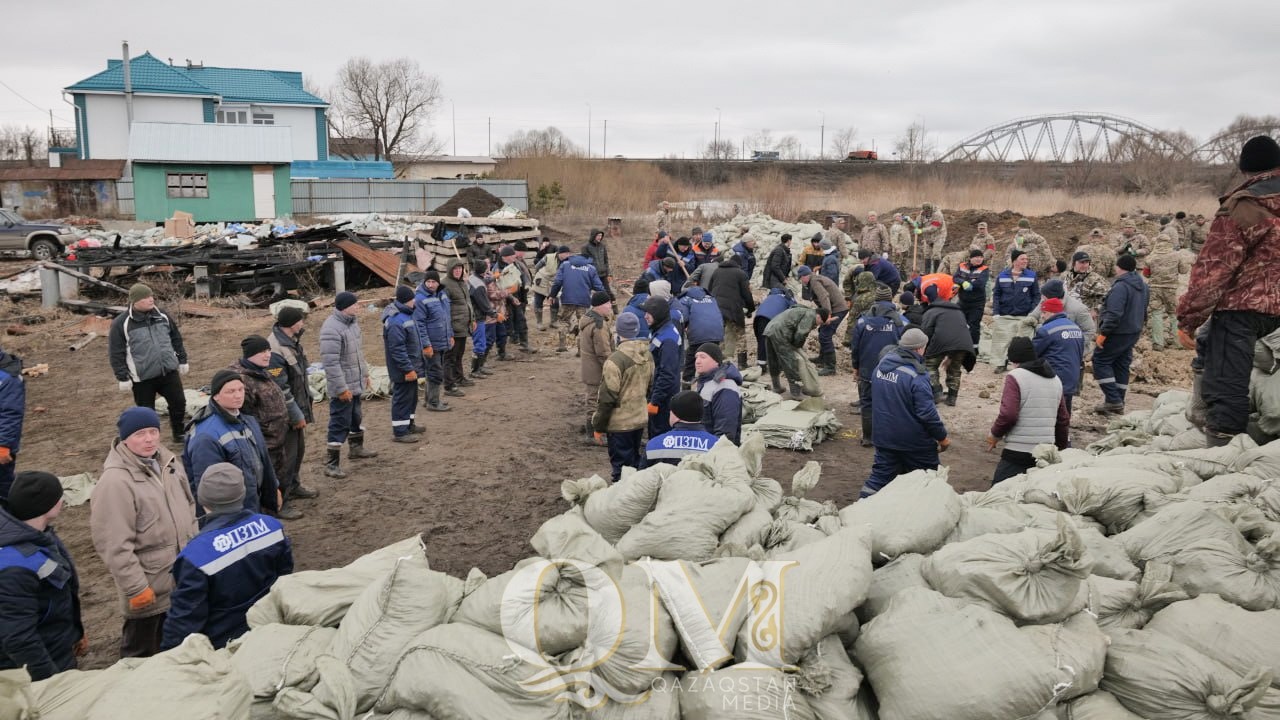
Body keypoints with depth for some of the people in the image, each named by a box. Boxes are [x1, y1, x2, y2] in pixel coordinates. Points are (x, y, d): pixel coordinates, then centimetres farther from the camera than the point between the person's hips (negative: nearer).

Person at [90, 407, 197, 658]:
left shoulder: (167, 461, 2)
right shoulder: (115, 481, -23)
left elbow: (188, 506, 16)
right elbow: (115, 545, -23)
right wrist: (136, 588, -20)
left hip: (182, 577, 7)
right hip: (149, 587, -7)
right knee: (142, 653, 11)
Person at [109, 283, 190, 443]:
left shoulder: (163, 316, 4)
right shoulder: (121, 323, -10)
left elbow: (176, 339, 15)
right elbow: (116, 353, -8)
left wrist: (182, 360, 15)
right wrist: (123, 377, -9)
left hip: (169, 371, 4)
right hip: (142, 377, -4)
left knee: (179, 402, 8)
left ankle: (180, 434, 28)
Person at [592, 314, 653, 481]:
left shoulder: (616, 360, -22)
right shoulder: (648, 356, 1)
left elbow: (607, 398, -19)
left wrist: (598, 427, -9)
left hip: (620, 423, -7)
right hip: (640, 418, 7)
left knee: (621, 467, 3)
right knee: (634, 462, 20)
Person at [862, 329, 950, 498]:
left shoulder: (881, 366, 3)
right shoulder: (916, 376, -23)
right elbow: (927, 413, -22)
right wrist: (942, 436, -9)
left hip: (883, 437, 7)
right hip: (915, 443, -6)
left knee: (879, 477, 10)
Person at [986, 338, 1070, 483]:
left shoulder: (1015, 377, -7)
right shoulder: (1055, 379, 15)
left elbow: (1008, 414, -16)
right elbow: (1064, 420, 19)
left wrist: (995, 434, 1)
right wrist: (1061, 447, 31)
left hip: (1017, 453, -7)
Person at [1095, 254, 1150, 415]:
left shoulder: (1121, 286, -20)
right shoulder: (1142, 286, 12)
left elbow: (1114, 314, -27)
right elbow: (1144, 311, 23)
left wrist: (1103, 333, -23)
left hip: (1118, 333, -9)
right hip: (1134, 332, 9)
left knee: (1101, 361, -2)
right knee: (1121, 365, 14)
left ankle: (1113, 400, -8)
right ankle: (1118, 403, 17)